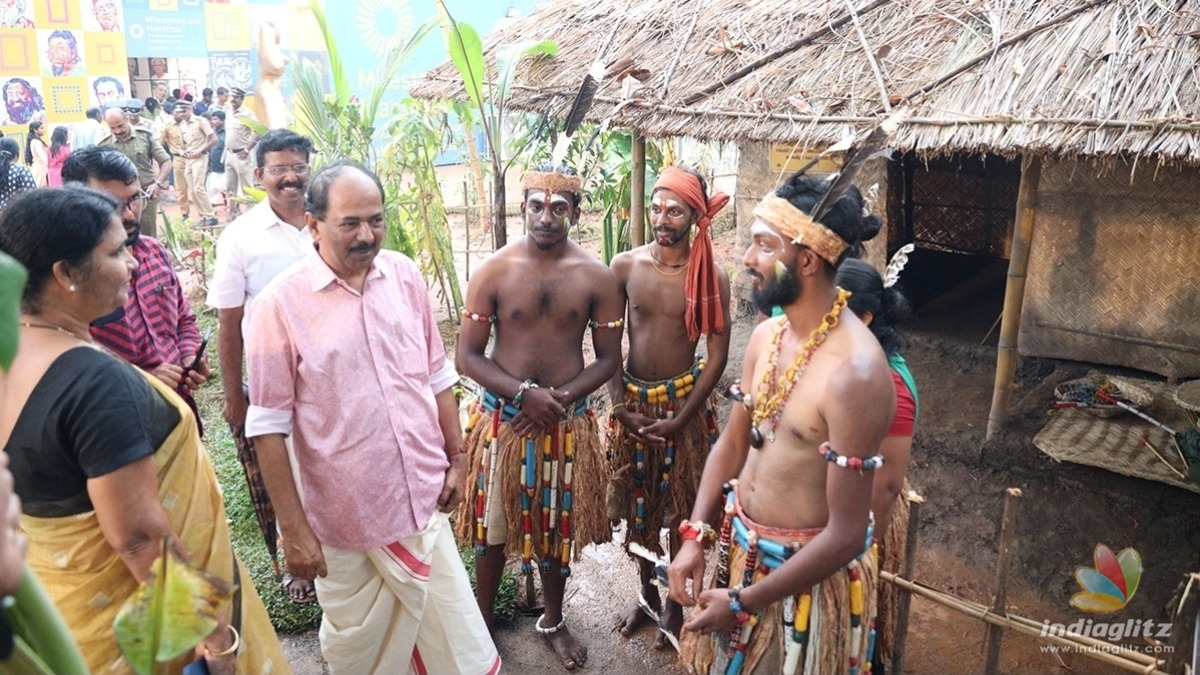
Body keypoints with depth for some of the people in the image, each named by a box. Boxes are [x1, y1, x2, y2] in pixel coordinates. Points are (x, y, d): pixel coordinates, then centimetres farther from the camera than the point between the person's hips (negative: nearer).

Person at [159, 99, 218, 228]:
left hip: (199, 158, -7)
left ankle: (210, 217, -7)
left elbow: (214, 139, -13)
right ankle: (204, 217, 10)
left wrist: (200, 151, -16)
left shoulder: (200, 121, -8)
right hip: (187, 159, 7)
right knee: (193, 190, 4)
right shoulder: (183, 125, 12)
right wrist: (180, 150, 2)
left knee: (198, 188, -14)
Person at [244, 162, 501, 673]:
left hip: (424, 502, 3)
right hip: (345, 517, -3)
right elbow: (269, 426, -10)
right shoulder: (281, 304, -13)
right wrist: (294, 529, -9)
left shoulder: (405, 276, -1)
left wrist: (457, 459, 10)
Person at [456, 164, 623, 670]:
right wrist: (524, 394, -19)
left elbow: (609, 358, -1)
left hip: (568, 422, 1)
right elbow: (468, 356, -7)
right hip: (501, 417, -1)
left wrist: (560, 397, -16)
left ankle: (553, 620, 38)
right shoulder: (493, 271, -7)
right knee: (493, 525, 12)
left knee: (559, 526, 15)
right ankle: (483, 619, 35)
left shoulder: (596, 277, -4)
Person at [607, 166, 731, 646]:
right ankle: (646, 593, 34)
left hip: (685, 401, -2)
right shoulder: (625, 266, -6)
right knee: (637, 505, 14)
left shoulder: (711, 277, -10)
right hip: (632, 400, 2)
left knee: (681, 508, 10)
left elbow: (717, 355, -9)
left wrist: (679, 419, -13)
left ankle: (675, 601, 29)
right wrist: (620, 406, -9)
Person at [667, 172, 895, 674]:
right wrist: (694, 537, -2)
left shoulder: (854, 372, -28)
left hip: (810, 575, -7)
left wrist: (742, 602, -18)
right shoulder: (765, 336, -3)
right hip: (740, 550, 7)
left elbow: (846, 535, -26)